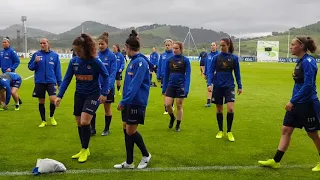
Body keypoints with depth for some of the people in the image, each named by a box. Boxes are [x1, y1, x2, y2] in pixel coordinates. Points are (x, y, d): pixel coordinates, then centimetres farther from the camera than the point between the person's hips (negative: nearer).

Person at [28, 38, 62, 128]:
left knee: (53, 99, -16)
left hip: (51, 81, -1)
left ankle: (51, 117, 11)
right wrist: (35, 62, -15)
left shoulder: (55, 55, 2)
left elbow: (58, 70, 5)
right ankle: (43, 121, 25)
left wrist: (59, 83, 3)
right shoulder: (36, 54, 2)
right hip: (39, 82, 1)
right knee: (41, 102, 9)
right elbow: (30, 67, 5)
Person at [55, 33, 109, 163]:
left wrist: (104, 93, -14)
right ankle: (84, 150, 28)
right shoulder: (74, 61, -6)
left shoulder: (95, 61, -18)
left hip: (93, 95, -5)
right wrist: (59, 96, -8)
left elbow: (105, 76, -8)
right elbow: (67, 79, -2)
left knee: (84, 122, -15)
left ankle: (85, 150, 7)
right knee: (79, 123, 10)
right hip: (79, 94, 5)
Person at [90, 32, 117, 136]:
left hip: (107, 86, -3)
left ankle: (107, 129, 24)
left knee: (107, 108, 10)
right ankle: (92, 129, 14)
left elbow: (113, 72, -15)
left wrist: (109, 86, -25)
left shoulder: (111, 56, -10)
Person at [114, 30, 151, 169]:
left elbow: (135, 85, -23)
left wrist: (124, 101, -22)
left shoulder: (140, 61, -16)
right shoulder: (133, 61, 13)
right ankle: (129, 162, 18)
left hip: (136, 102, -9)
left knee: (131, 131, -3)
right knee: (126, 130, 9)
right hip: (129, 101, 9)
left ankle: (146, 155, 19)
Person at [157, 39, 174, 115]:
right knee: (165, 94, 7)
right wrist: (158, 76, 3)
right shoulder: (162, 55, 4)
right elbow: (159, 66, 7)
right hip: (164, 77, 3)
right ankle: (166, 110, 15)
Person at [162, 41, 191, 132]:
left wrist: (186, 89, -16)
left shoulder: (185, 60, -6)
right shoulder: (169, 60, 3)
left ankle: (178, 125, 22)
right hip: (171, 85, 3)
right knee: (167, 104, -5)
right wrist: (164, 88, 7)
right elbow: (166, 75, 8)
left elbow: (187, 75, -8)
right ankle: (172, 117, 26)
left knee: (179, 106, 5)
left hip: (181, 86, -3)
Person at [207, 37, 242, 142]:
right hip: (217, 87, 1)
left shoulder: (234, 58, -1)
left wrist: (240, 86, 7)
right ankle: (220, 131, 25)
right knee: (219, 109, 9)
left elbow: (237, 73, 6)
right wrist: (209, 84, -16)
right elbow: (210, 71, -3)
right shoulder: (216, 58, -1)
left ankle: (229, 132, 4)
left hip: (229, 86, -1)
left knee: (230, 109, -14)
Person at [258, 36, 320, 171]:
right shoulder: (300, 61, 9)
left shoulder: (308, 62, -19)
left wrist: (292, 101, -23)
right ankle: (275, 161, 11)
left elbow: (308, 85, -24)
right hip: (297, 103, 9)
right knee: (286, 130, 7)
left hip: (307, 104, -9)